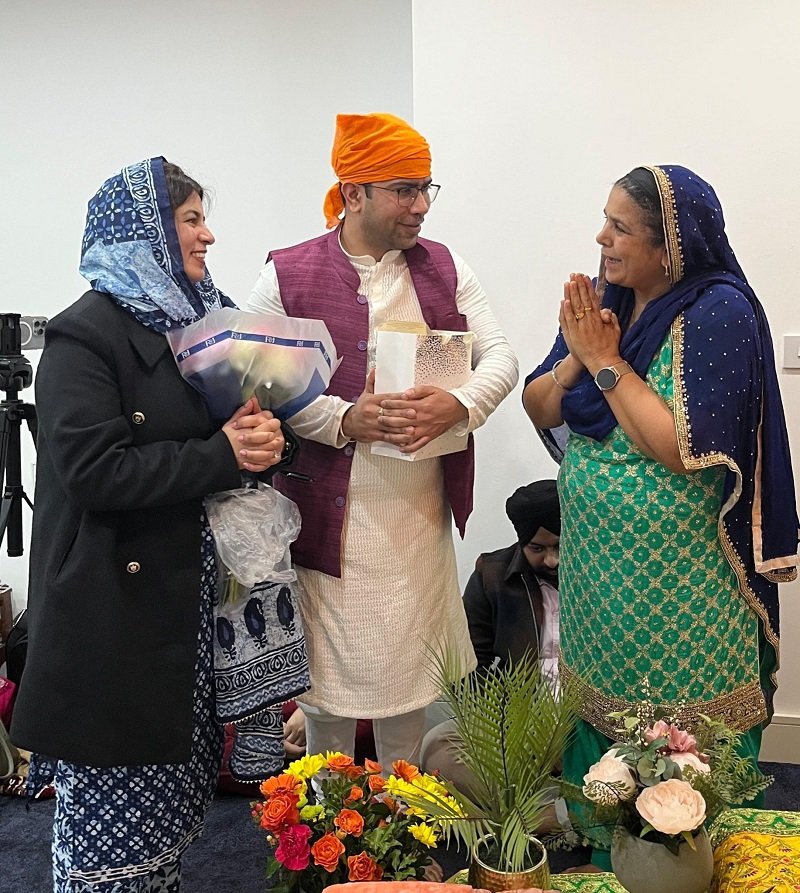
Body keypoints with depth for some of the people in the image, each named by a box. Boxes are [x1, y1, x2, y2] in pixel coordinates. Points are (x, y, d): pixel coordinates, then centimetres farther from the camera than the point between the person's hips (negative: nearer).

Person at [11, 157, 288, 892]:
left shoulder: (205, 317, 14)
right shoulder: (85, 335, -10)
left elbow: (246, 416, 18)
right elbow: (92, 470, -19)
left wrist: (262, 437, -6)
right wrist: (223, 455, -18)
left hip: (197, 596, 7)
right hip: (120, 605, -7)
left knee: (179, 775, 15)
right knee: (112, 805, 4)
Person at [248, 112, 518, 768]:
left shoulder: (444, 268, 7)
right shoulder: (288, 276, -3)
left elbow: (500, 355, 1)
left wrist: (458, 405, -20)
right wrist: (345, 420, -21)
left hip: (418, 509, 3)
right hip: (328, 505, -3)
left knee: (406, 663, 14)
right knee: (327, 661, 8)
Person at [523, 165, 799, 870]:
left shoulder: (719, 312, -16)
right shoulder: (601, 301, 4)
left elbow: (684, 448, -24)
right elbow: (539, 410, 6)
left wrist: (607, 361, -18)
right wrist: (577, 357, -13)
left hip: (679, 575, -6)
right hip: (594, 558, 7)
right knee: (595, 709, 18)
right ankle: (598, 853, 38)